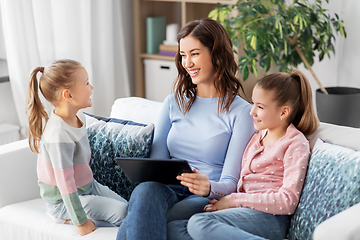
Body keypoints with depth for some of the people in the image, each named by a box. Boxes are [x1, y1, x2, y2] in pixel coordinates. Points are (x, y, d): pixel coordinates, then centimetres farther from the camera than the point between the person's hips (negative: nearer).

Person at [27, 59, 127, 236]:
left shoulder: (78, 116, -2)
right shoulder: (59, 135, -31)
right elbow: (65, 183, -29)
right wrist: (81, 222, -25)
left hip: (87, 185, 9)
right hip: (64, 199, -9)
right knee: (121, 213, -18)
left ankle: (69, 217, 3)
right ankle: (63, 215, -6)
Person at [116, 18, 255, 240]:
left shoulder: (241, 111, 2)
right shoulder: (173, 103, 19)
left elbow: (230, 183, -3)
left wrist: (209, 188, -27)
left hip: (207, 198, -4)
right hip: (167, 190, 4)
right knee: (146, 189, -37)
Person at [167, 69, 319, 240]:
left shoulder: (295, 143, -1)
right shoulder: (257, 135, 22)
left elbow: (287, 202, -12)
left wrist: (234, 200, -10)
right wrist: (223, 200, 1)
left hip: (268, 217, -7)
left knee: (198, 224, -32)